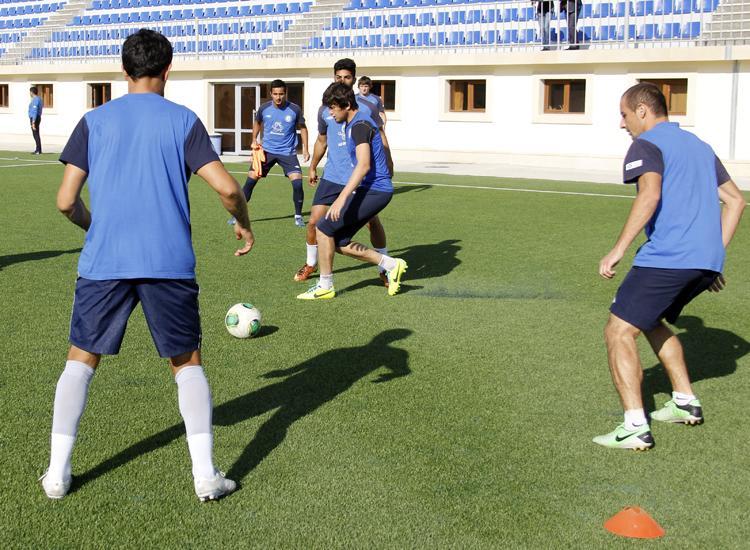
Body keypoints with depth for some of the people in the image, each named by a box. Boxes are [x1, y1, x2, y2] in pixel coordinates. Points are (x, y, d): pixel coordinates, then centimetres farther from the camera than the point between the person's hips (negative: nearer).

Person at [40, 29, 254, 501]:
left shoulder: (94, 121, 6)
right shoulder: (184, 120, 3)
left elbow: (66, 200, 1)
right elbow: (226, 187, -7)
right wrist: (244, 224, 13)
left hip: (104, 262, 1)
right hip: (170, 264, -1)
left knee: (81, 359, 16)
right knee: (187, 362, 13)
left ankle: (58, 474, 13)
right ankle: (205, 474, 5)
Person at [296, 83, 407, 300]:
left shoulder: (359, 125, -16)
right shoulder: (351, 123, 15)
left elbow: (364, 165, -27)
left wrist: (342, 198, -32)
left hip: (374, 190, -10)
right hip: (371, 190, 10)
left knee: (324, 228, -8)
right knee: (340, 243, 8)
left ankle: (325, 287, 2)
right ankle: (391, 265, 14)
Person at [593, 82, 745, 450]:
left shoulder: (647, 145, -3)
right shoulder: (698, 145, 22)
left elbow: (650, 194, -22)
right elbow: (735, 200, 22)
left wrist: (618, 249, -22)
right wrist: (715, 254, 22)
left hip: (666, 258, -9)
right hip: (706, 260, 9)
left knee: (619, 332, -4)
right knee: (651, 321, 29)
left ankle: (635, 429, -12)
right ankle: (685, 403, 30)